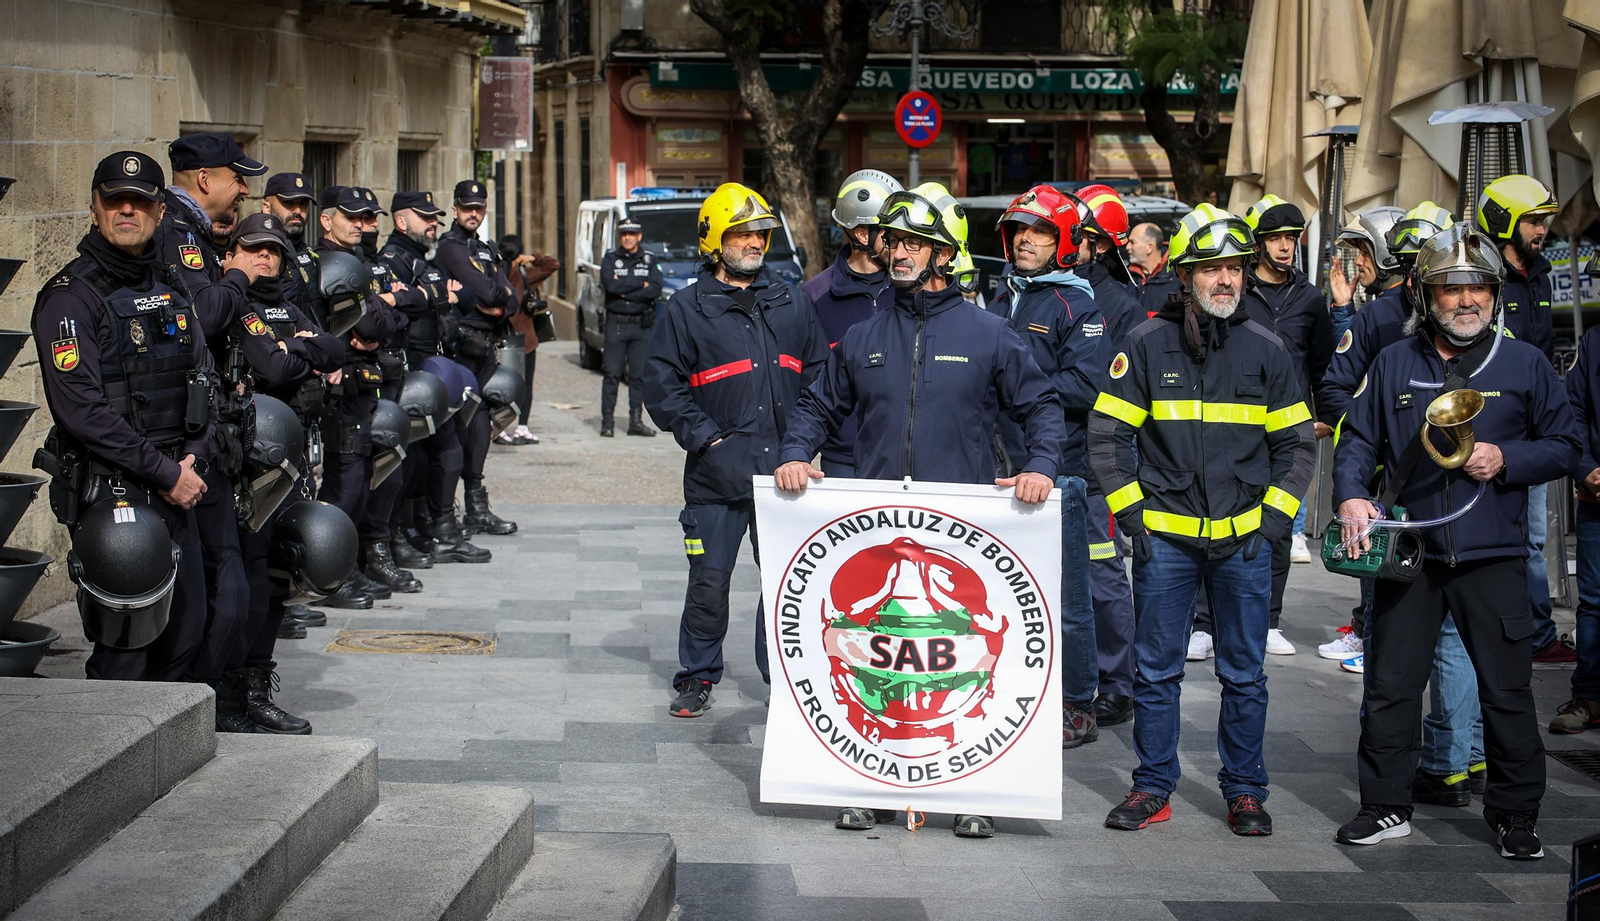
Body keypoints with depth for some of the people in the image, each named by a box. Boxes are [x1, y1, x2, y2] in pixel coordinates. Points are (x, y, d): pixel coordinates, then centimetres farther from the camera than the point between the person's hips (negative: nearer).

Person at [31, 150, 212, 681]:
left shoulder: (171, 288, 15)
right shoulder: (71, 296, -9)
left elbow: (201, 377, 18)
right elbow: (82, 408, -16)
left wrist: (194, 457, 1)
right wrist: (165, 473, -15)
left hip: (175, 489, 7)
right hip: (109, 493, -7)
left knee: (185, 632, 11)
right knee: (125, 640, -7)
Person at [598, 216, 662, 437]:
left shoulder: (649, 260, 8)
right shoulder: (610, 258, 5)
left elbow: (655, 290, -8)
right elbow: (610, 285, -14)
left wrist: (624, 291, -11)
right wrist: (640, 284, -8)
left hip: (642, 326, 2)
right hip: (616, 324, -1)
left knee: (639, 375, 3)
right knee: (612, 374, -3)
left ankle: (636, 421, 8)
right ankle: (607, 421, 1)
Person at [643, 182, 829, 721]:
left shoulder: (792, 304, 11)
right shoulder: (687, 309, 1)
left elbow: (819, 374, 16)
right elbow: (662, 387, -2)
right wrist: (708, 440, -9)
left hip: (783, 473, 3)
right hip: (718, 475, -3)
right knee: (709, 581, 1)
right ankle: (697, 677, 17)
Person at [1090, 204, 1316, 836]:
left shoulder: (1264, 349, 5)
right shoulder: (1147, 344, 0)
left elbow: (1295, 440, 10)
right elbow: (1107, 432, 3)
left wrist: (1276, 516, 0)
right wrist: (1129, 509, -4)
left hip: (1245, 538, 1)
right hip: (1164, 535, -1)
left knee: (1244, 672, 7)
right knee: (1156, 669, 5)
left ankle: (1245, 790, 17)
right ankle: (1154, 788, 15)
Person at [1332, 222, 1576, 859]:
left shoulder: (1525, 364, 4)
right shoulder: (1395, 364, 8)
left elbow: (1564, 446, 6)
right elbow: (1358, 440, 9)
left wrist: (1505, 460, -11)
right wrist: (1351, 496, -9)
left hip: (1494, 556, -1)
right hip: (1408, 550, 2)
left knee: (1507, 691, 2)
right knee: (1390, 686, 5)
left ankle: (1515, 814, 15)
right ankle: (1386, 805, 18)